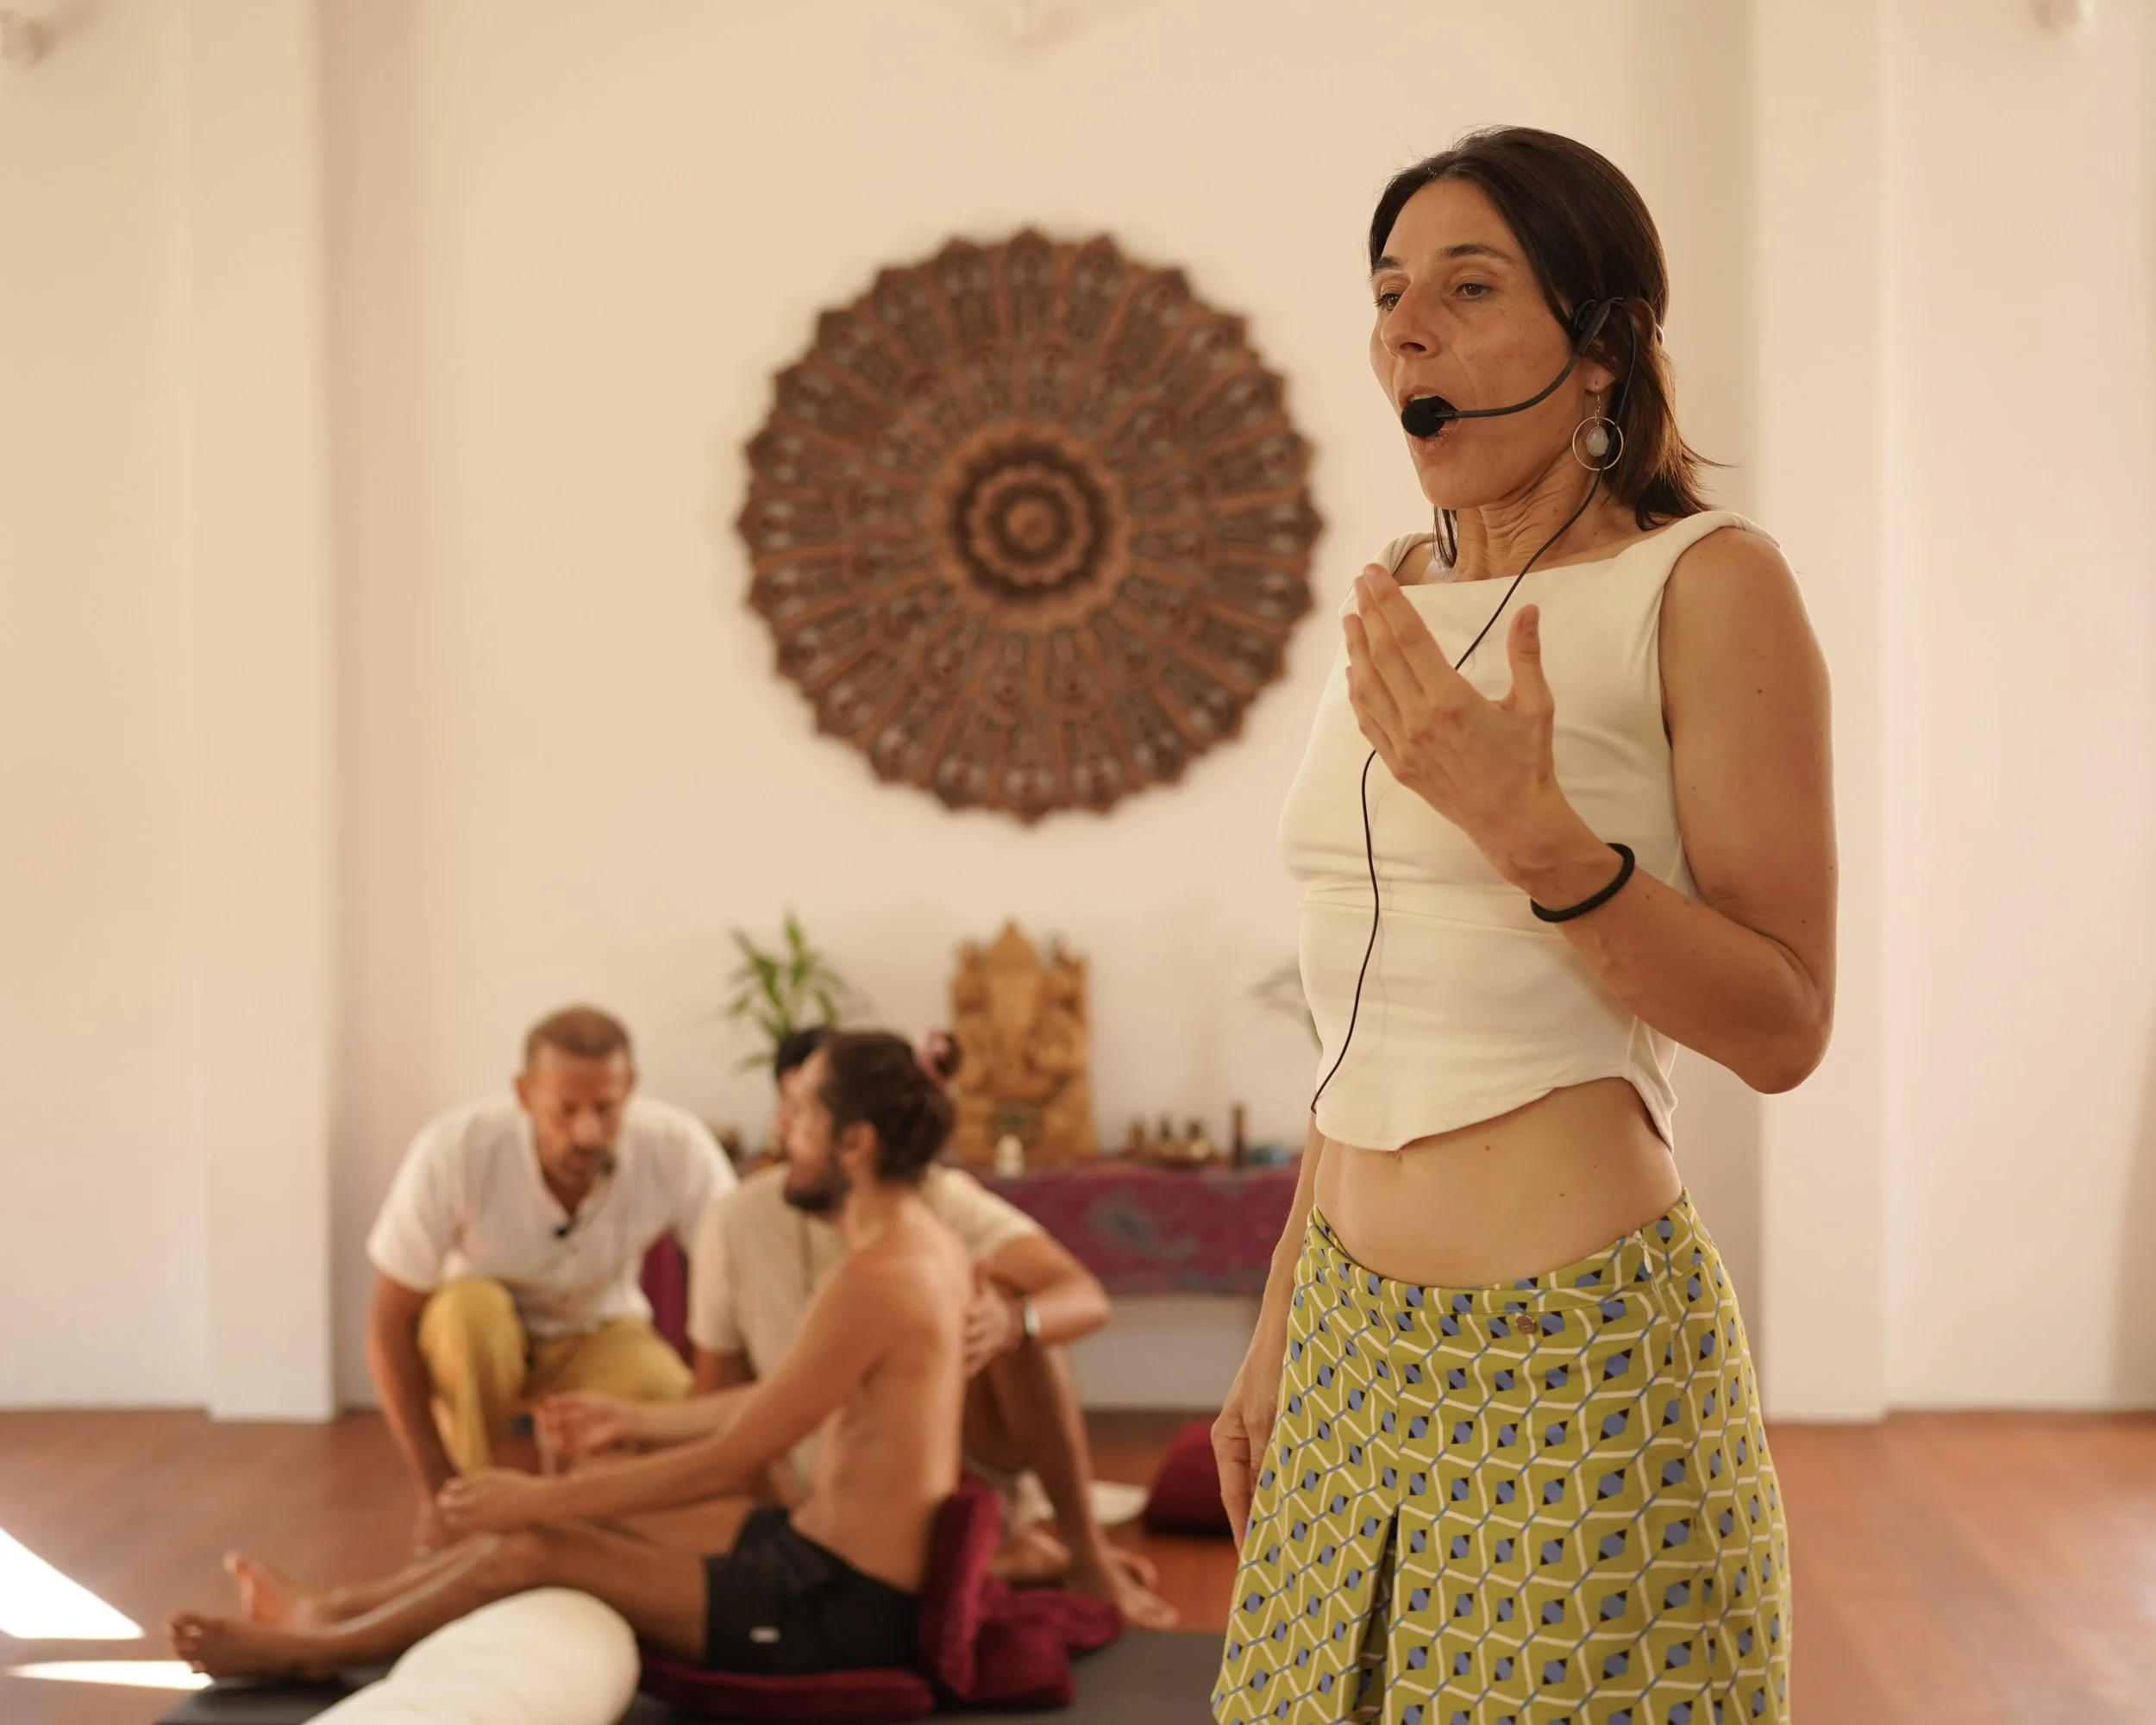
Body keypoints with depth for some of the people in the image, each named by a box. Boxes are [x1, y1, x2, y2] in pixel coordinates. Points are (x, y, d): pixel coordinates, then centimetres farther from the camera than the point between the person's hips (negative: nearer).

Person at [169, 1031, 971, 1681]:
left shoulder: (874, 1279, -23)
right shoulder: (932, 1244, 7)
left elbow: (727, 1463, -19)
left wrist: (539, 1499, -10)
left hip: (841, 1609, -9)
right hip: (829, 1565, 9)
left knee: (530, 1548, -3)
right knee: (575, 1510, 14)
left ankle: (311, 1650, 16)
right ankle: (331, 1608, 24)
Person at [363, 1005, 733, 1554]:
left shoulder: (678, 1148, -27)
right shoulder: (456, 1150, -29)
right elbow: (389, 1324, -22)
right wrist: (437, 1492, -22)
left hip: (600, 1343, 1)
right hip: (476, 1344, -1)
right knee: (473, 1306, -35)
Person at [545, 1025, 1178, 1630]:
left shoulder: (944, 1204, -14)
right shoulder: (735, 1223, -8)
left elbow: (1086, 1299, -29)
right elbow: (723, 1402, 2)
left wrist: (1010, 1322, -51)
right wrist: (629, 1421, -17)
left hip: (976, 1464, -3)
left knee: (997, 1288, -29)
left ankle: (1086, 1552, -14)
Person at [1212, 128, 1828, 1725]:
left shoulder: (1705, 585, -8)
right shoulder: (1399, 599, 12)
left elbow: (1784, 1026, -11)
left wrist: (1531, 830, -23)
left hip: (1578, 1347, -7)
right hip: (1356, 1339, 7)